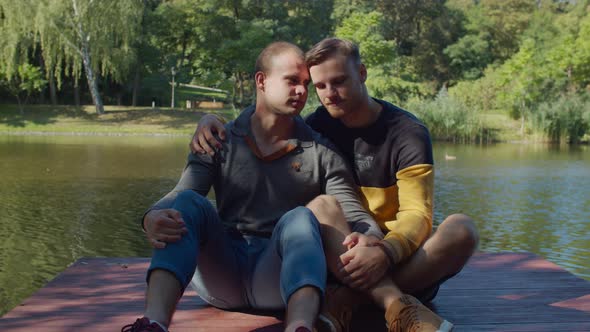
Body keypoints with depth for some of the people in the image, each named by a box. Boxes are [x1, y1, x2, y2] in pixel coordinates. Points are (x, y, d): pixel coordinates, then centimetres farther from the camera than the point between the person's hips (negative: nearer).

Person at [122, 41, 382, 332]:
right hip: (222, 273, 1)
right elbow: (180, 197, -6)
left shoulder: (321, 153, 6)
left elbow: (354, 214, -4)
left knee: (300, 218, -29)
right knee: (190, 203, -22)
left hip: (279, 275, -1)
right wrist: (153, 218, -31)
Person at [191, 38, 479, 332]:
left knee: (462, 229, -30)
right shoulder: (320, 125, 7)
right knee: (321, 207, -27)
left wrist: (385, 253, -38)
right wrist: (211, 121, -5)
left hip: (401, 258, -2)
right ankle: (395, 305, -45)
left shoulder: (408, 133, -6)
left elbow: (417, 215, -17)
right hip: (342, 255, 2)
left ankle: (346, 300, -38)